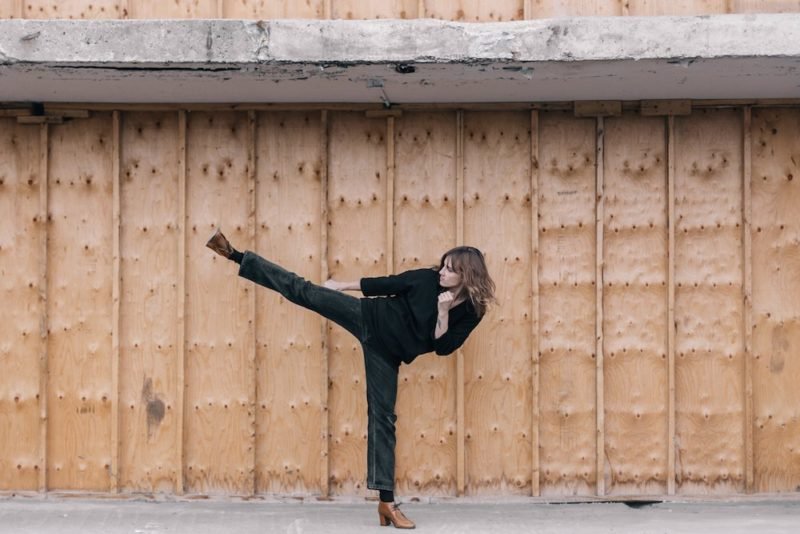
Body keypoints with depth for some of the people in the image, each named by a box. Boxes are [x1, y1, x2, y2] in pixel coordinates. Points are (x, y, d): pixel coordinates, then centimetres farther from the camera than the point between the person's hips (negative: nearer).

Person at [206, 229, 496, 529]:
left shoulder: (470, 313, -9)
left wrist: (444, 313, -25)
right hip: (368, 317, 0)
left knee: (383, 415, -2)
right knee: (303, 291, -8)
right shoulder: (428, 279, -9)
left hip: (387, 351, 0)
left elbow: (442, 347, -12)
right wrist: (342, 286, 10)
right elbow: (386, 284, 1)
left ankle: (386, 502, 1)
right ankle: (236, 256, -2)